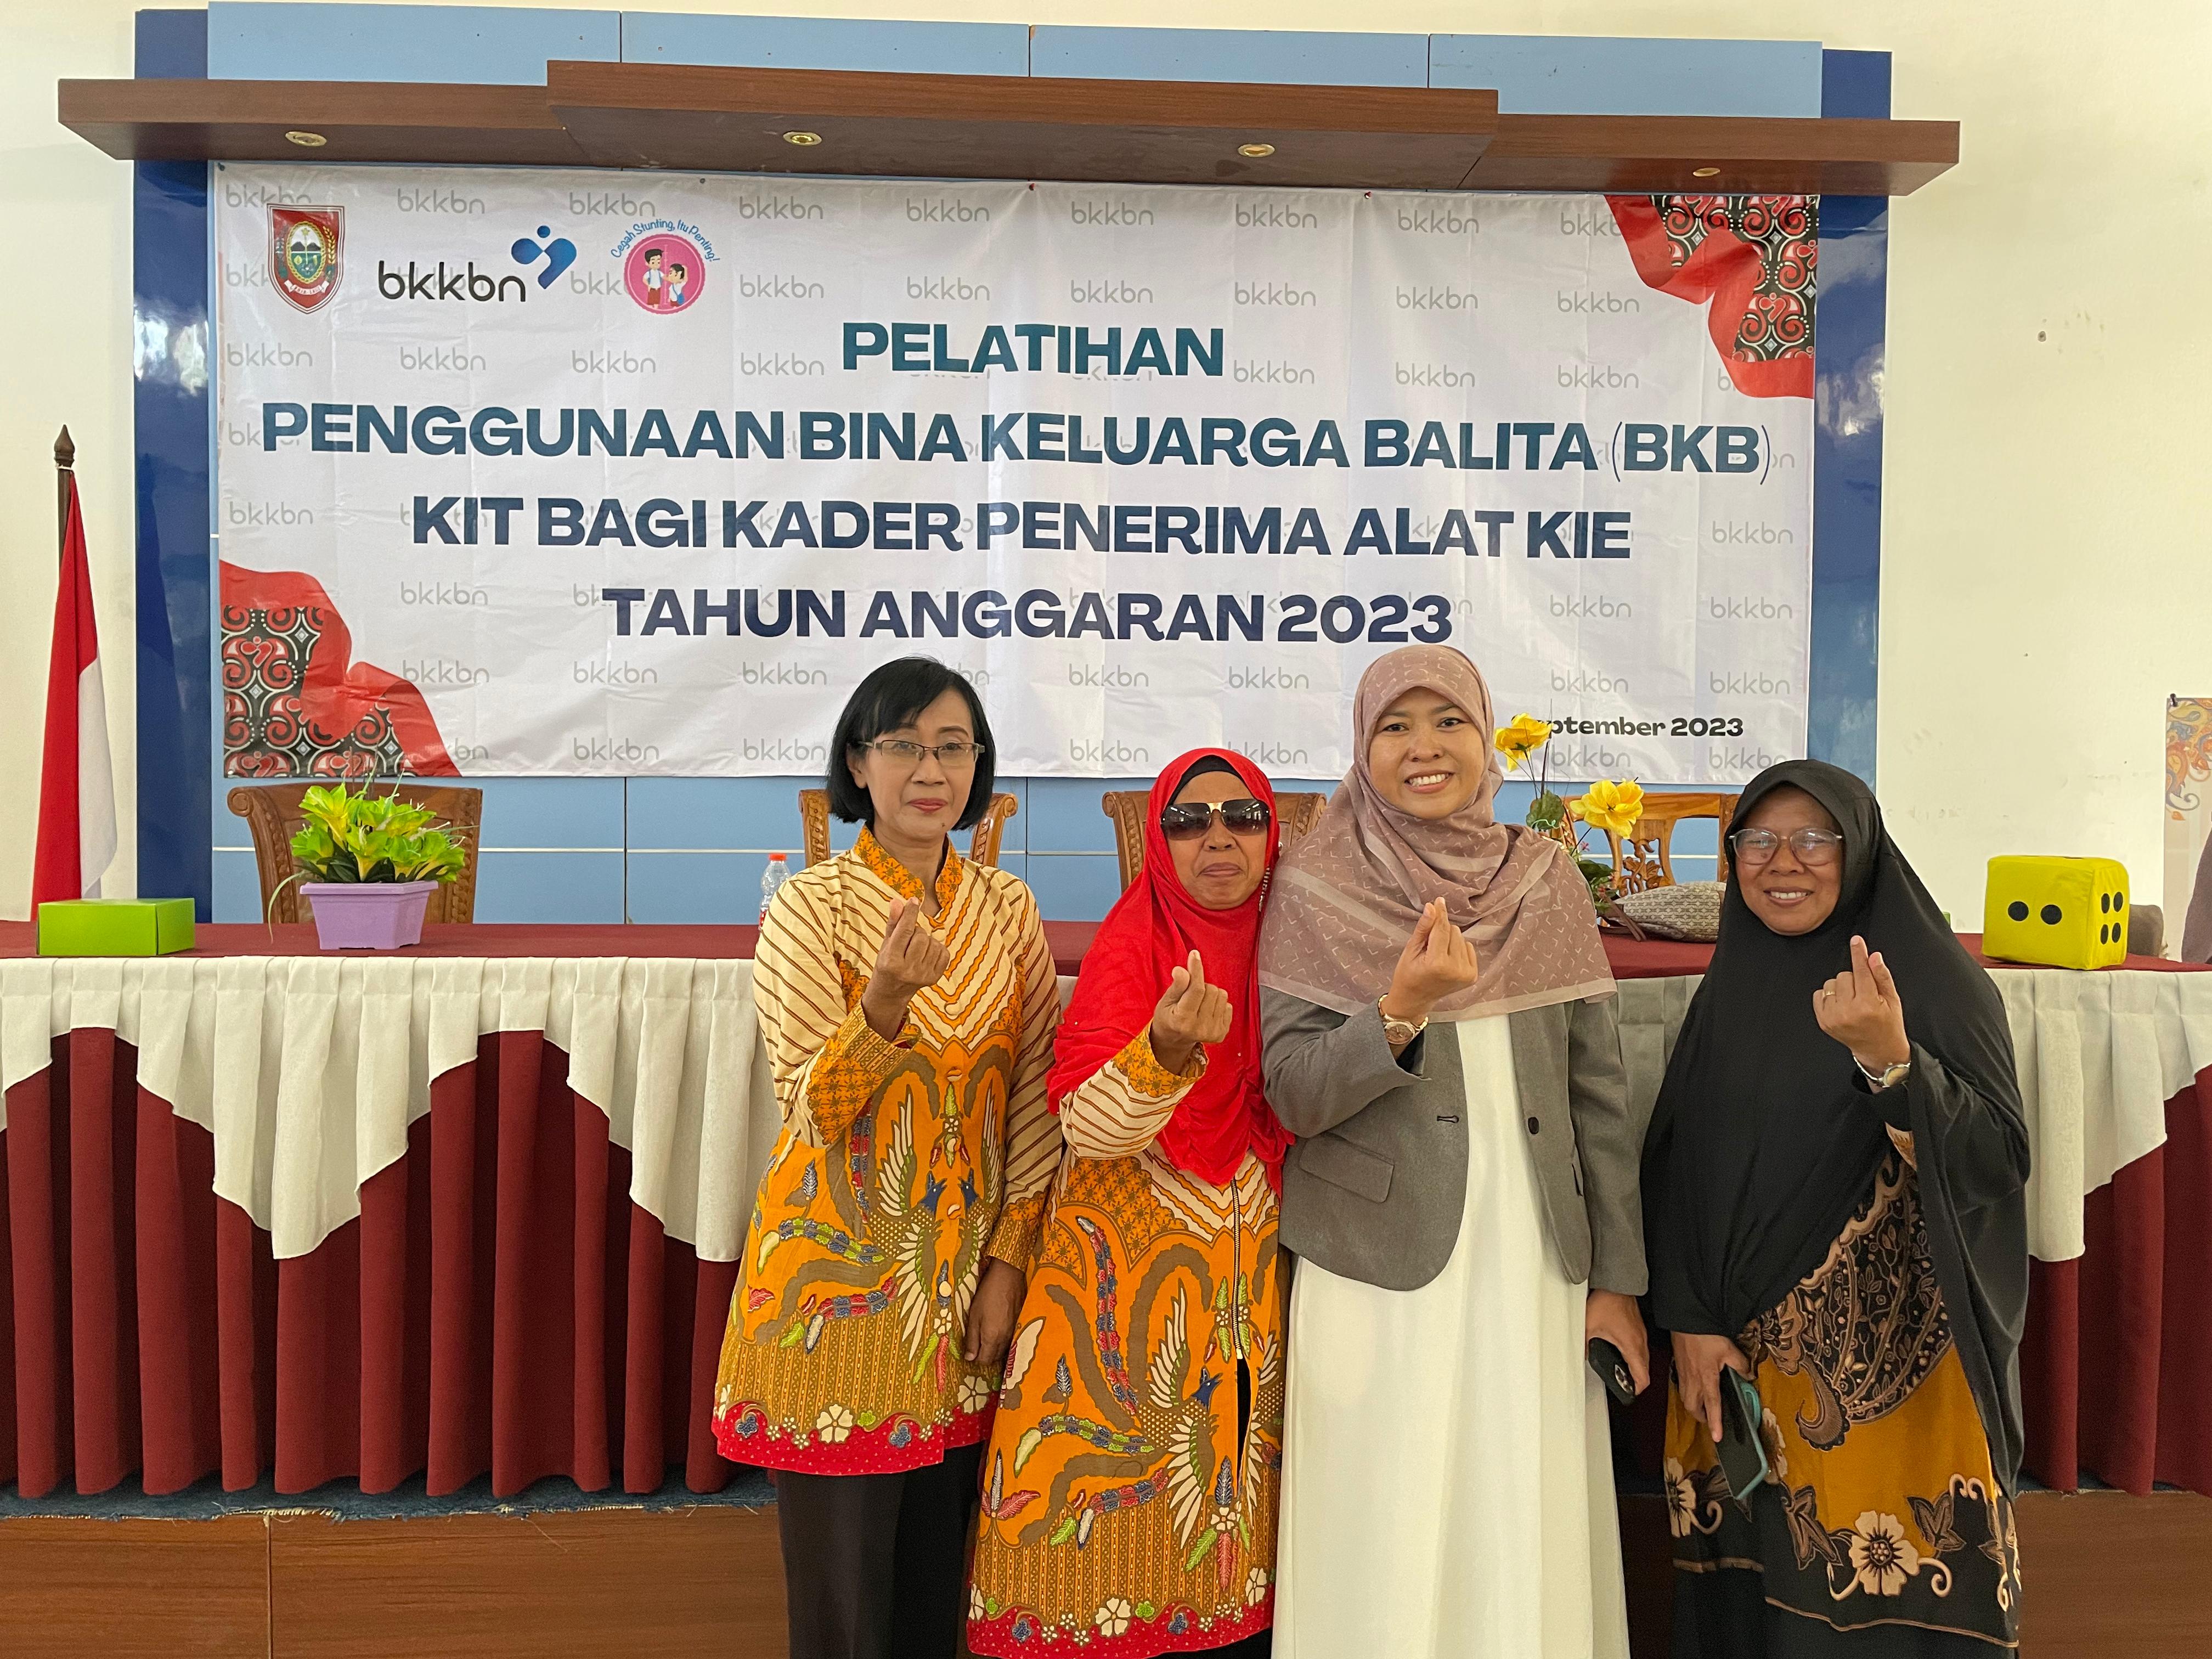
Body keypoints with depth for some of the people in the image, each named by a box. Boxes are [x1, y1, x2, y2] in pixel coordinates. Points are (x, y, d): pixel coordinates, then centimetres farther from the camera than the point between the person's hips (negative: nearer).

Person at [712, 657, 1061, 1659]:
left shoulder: (1007, 908, 4)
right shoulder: (812, 907, -7)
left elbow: (1033, 1097, 5)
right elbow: (811, 1106, -15)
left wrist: (1008, 1262, 0)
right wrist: (889, 999, -32)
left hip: (964, 1275, 4)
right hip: (839, 1270, -3)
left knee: (939, 1571, 15)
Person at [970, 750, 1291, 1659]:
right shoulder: (1128, 949, -11)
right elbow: (1086, 1123, -25)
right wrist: (1167, 1051, -42)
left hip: (1256, 1267, 4)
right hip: (1133, 1266, -4)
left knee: (1238, 1453, 11)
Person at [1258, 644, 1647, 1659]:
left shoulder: (1547, 880, 5)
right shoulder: (1316, 888, -3)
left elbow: (1601, 1090, 6)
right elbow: (1292, 1093, -7)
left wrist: (1617, 1277, 4)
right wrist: (1400, 1015, -23)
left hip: (1538, 1271, 3)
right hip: (1379, 1272, -2)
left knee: (1531, 1538, 9)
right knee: (1389, 1548, 4)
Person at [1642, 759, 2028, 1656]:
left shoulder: (1938, 983, -6)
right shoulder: (1729, 989, 7)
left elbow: (1997, 1164, -15)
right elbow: (1673, 1167, 7)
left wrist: (1888, 1061, -30)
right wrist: (1688, 1321, -2)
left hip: (1891, 1363, -4)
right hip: (1734, 1357, 4)